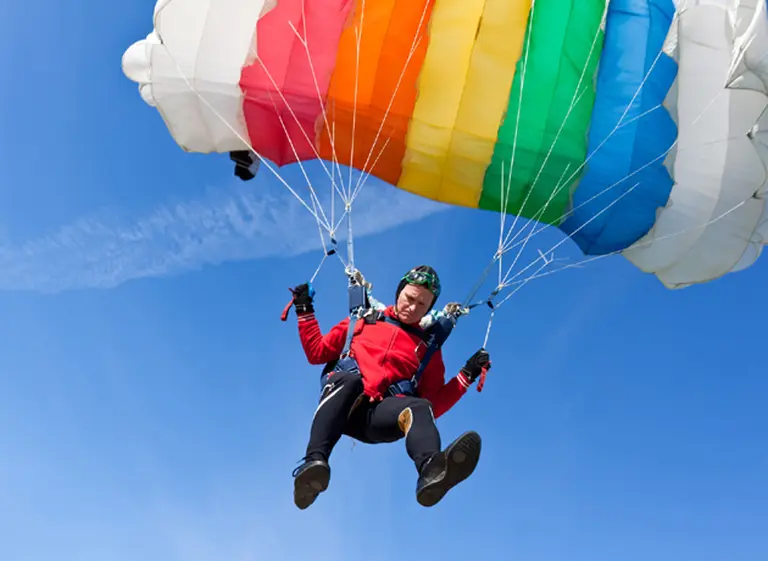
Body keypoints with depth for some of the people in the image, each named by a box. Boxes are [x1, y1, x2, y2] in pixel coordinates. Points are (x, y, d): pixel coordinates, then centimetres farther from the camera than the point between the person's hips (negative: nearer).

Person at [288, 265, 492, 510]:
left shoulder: (428, 347, 25)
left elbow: (433, 406, 18)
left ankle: (432, 470, -65)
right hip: (340, 407, 0)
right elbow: (317, 353, 23)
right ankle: (313, 463, -52)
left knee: (420, 408, -33)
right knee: (348, 379, -36)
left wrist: (467, 375, 8)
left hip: (380, 416, 0)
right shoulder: (363, 321, 24)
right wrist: (305, 311, 18)